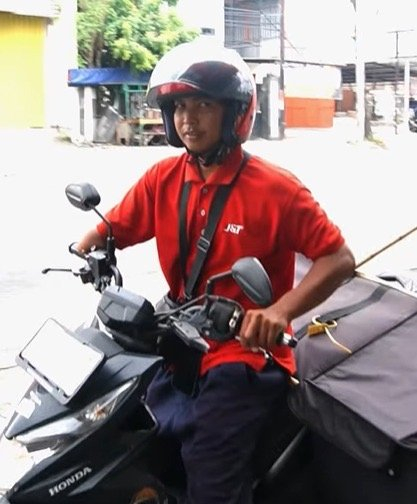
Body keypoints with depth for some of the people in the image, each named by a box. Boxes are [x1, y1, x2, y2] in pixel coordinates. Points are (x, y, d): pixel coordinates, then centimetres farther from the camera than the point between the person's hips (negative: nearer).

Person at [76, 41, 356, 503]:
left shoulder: (275, 188, -10)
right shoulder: (163, 178, 5)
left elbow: (339, 259, -11)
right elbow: (110, 231, 12)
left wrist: (280, 311, -27)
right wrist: (82, 256, -12)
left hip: (247, 353, -5)